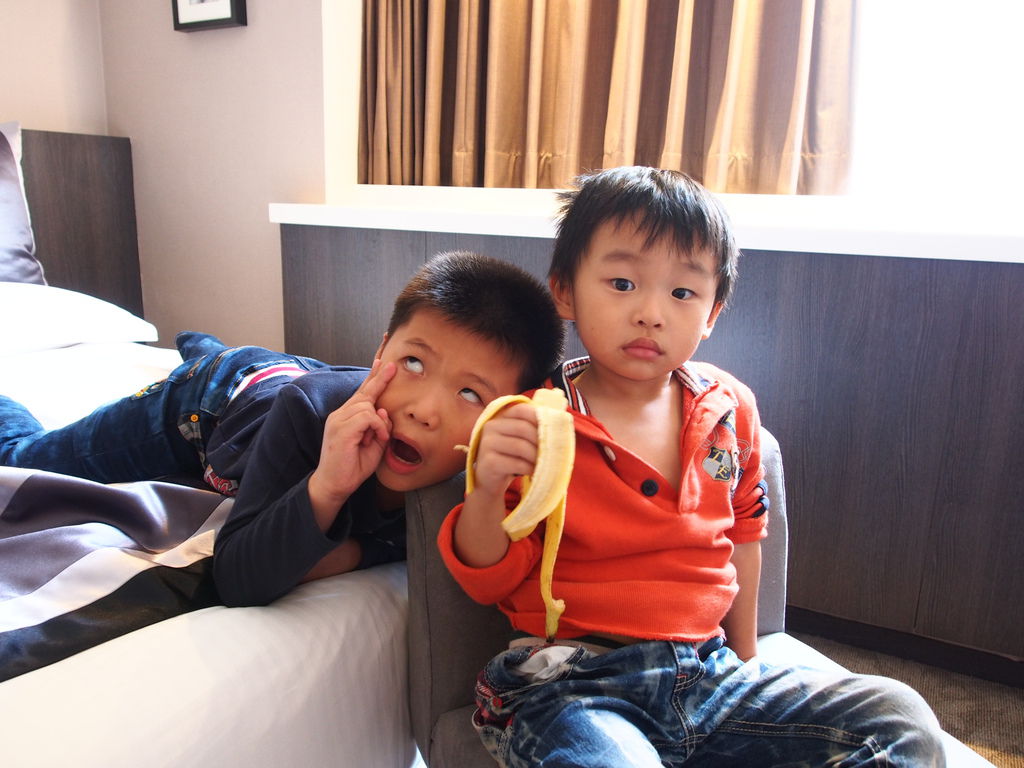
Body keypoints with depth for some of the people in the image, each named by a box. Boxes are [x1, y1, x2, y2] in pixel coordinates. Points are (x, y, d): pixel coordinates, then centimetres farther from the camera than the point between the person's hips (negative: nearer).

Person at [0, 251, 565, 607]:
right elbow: (234, 582, -44)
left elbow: (407, 538, -24)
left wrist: (356, 550, -43)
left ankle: (202, 347, 62)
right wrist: (325, 487, -58)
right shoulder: (308, 409, -46)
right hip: (207, 400, -3)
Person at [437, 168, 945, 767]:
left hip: (709, 670, 6)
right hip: (572, 686, -5)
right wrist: (488, 490, -26)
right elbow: (490, 580, -5)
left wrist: (745, 657, 23)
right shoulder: (531, 424, -10)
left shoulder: (729, 409, 2)